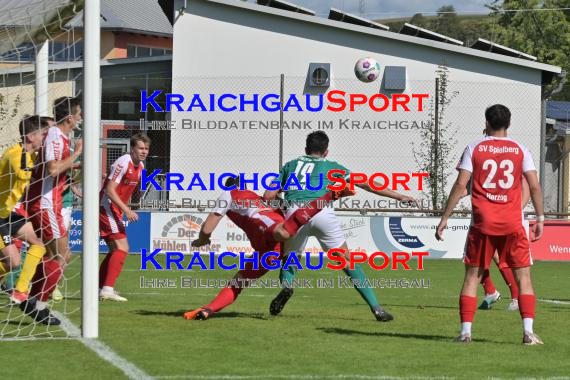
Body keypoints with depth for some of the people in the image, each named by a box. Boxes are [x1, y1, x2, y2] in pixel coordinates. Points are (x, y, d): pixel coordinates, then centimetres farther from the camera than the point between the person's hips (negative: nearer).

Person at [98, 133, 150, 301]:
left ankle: (100, 288, 21)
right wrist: (126, 210, -26)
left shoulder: (140, 166, 11)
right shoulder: (123, 163, -18)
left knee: (117, 250, 15)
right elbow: (109, 190, -23)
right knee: (121, 248, -17)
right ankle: (108, 289, -22)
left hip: (117, 210, 10)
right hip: (107, 207, -10)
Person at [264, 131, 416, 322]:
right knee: (348, 262, 9)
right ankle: (375, 307, 0)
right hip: (322, 212, -1)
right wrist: (400, 196, 29)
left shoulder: (290, 165, 29)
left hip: (294, 212, 1)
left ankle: (286, 285, -13)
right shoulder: (331, 166, 26)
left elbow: (268, 196, 19)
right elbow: (366, 184, 25)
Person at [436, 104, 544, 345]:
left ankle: (466, 331, 0)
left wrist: (444, 218, -1)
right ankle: (528, 331, -6)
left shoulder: (474, 148, 1)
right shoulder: (520, 150, 4)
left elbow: (460, 185, -4)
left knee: (472, 275, 8)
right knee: (523, 275, 6)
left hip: (482, 223, 0)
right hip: (513, 224, 0)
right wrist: (540, 219, 7)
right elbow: (534, 186, -1)